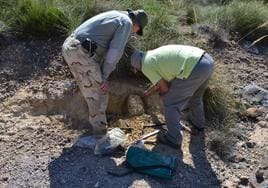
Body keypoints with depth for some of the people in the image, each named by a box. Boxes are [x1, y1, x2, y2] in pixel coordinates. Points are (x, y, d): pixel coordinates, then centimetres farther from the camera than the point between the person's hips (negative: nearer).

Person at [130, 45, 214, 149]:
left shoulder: (146, 66, 2)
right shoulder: (155, 54, 28)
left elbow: (164, 88, 4)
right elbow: (163, 80, 41)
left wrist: (161, 94, 26)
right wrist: (149, 91, 56)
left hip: (195, 69, -9)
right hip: (207, 60, 9)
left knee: (171, 103, 8)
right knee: (195, 96, 34)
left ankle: (174, 139, 22)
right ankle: (198, 122, 57)